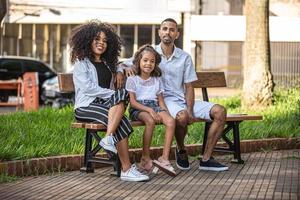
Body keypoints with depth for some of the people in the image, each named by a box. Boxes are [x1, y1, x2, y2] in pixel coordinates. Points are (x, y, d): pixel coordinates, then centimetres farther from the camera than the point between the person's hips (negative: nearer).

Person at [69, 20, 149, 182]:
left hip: (105, 104, 6)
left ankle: (108, 138, -39)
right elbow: (87, 87, -10)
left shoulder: (107, 63, 24)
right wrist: (113, 94, -15)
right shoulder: (81, 63, 3)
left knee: (121, 96, -30)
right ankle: (126, 169, -35)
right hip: (86, 106, -6)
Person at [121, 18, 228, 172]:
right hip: (163, 100, -5)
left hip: (182, 99, 5)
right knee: (182, 116, -38)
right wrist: (127, 68, -22)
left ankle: (206, 159, -10)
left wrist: (190, 110, -9)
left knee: (220, 111, -13)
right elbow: (120, 65, 4)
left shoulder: (185, 58, 10)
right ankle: (181, 151, -5)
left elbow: (189, 87, 7)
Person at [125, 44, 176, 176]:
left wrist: (165, 112, -6)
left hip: (154, 107, 4)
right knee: (150, 121, -38)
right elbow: (133, 102, -7)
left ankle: (164, 158, -28)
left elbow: (160, 101, 15)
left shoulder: (156, 80, 18)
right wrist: (149, 110, -20)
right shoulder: (132, 79, 3)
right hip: (138, 109, -4)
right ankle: (145, 158, -26)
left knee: (171, 121, -27)